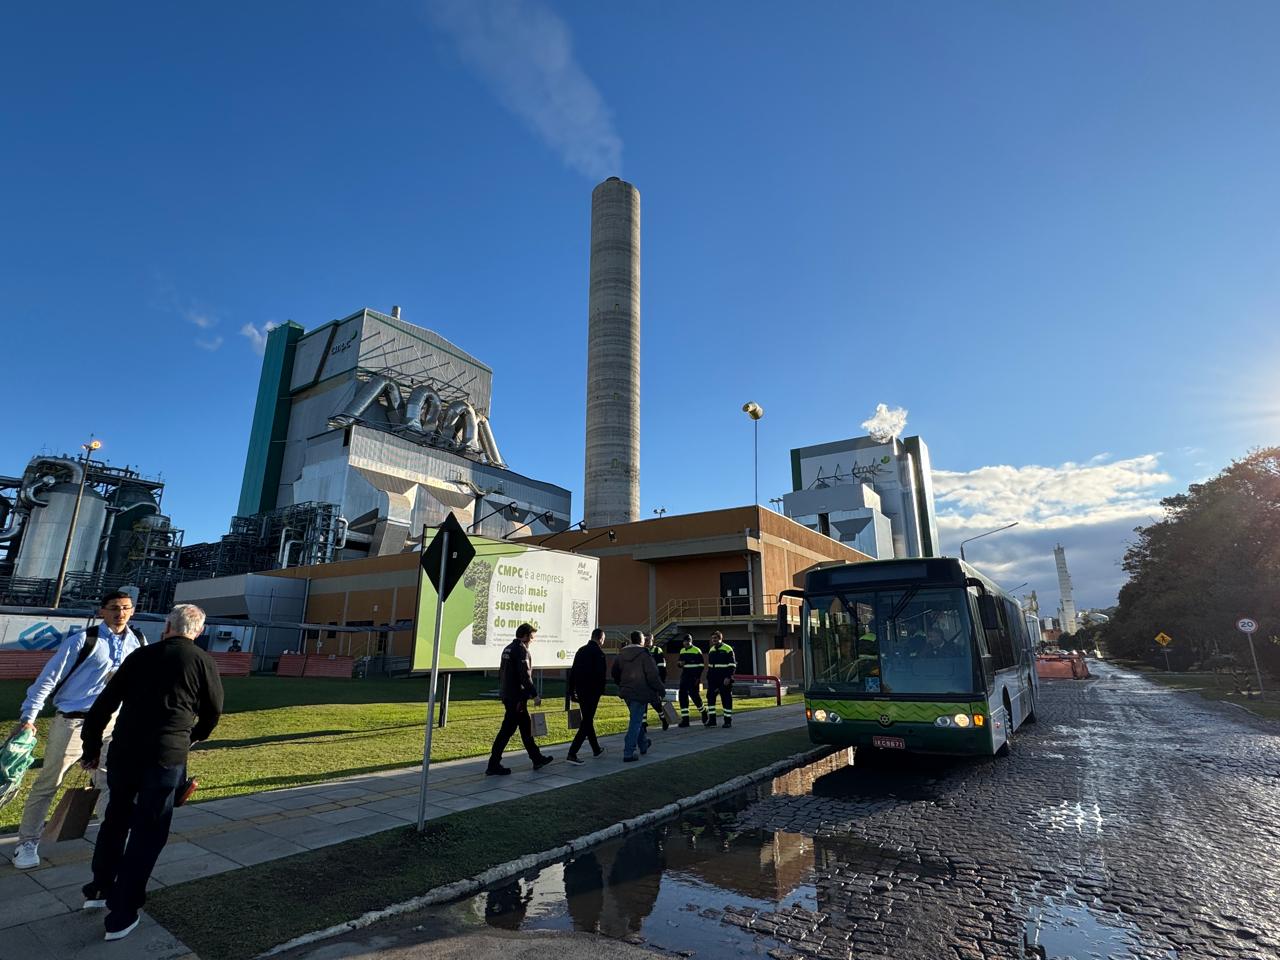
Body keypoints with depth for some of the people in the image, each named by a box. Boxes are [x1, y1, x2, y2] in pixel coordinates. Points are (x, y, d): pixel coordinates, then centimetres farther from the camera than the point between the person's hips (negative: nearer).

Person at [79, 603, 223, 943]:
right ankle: (121, 915, 15)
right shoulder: (203, 661, -5)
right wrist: (193, 736, 25)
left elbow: (104, 703, 7)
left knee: (116, 818, 26)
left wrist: (91, 747, 18)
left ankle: (99, 889, 40)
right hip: (166, 756, -4)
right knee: (147, 834, 9)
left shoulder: (141, 655, 4)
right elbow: (213, 711, 4)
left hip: (123, 751, 4)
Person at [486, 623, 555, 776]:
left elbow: (502, 672, 20)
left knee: (526, 727, 16)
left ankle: (537, 759, 25)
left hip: (507, 695, 10)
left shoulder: (507, 649, 14)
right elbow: (525, 676, -22)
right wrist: (534, 695, -18)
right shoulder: (521, 650, -16)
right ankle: (493, 766, 2)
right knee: (507, 730, -3)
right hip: (517, 697, -10)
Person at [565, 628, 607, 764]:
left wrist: (571, 691, 16)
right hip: (592, 691, -8)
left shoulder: (581, 650, 11)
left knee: (588, 719, 19)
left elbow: (573, 671, 13)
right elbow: (601, 674, -18)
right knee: (587, 722, -4)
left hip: (580, 690, 8)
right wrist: (601, 690, -9)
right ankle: (572, 753, -10)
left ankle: (596, 749, 32)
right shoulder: (599, 653, -12)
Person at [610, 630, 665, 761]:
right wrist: (661, 690, -5)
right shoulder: (644, 654, -14)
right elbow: (652, 676, -16)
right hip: (640, 693, -7)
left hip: (626, 692, 7)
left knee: (636, 719, 23)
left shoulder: (621, 653, 7)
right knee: (635, 722, -2)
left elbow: (615, 672, 14)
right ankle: (628, 753, -3)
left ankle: (643, 744, 38)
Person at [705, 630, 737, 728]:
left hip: (724, 679, -6)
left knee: (726, 699, -1)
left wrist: (728, 677, -18)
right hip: (713, 679, 6)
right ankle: (712, 720, 10)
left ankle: (728, 721, 8)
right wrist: (708, 677, 18)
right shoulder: (711, 650, 15)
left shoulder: (728, 649, -6)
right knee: (710, 697, 2)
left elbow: (732, 665, -10)